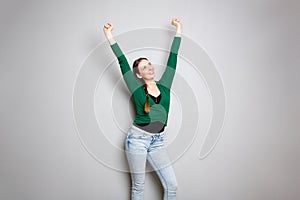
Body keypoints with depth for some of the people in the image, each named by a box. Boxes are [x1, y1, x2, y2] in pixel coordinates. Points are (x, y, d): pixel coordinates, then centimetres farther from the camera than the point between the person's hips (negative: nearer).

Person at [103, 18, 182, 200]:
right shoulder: (138, 89, -2)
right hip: (138, 138, -3)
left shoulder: (164, 85, 6)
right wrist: (110, 37, -8)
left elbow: (172, 59, 8)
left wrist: (179, 30, 13)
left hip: (157, 142, 3)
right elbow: (123, 63, -6)